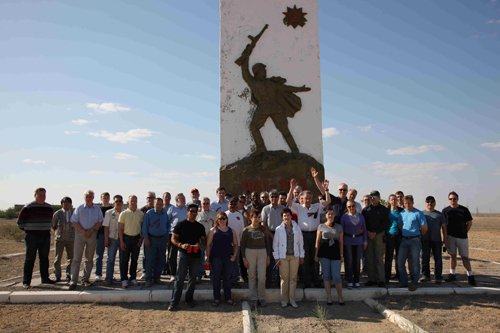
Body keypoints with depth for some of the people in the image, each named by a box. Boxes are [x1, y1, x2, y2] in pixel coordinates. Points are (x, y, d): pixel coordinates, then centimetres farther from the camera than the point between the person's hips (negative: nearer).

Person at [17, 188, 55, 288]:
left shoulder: (49, 208, 10)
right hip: (31, 237, -5)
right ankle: (26, 282, 3)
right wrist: (28, 230, 7)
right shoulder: (28, 208, -7)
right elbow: (20, 222, -2)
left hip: (45, 237, 5)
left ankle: (45, 278, 18)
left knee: (44, 258, 10)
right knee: (30, 259, -3)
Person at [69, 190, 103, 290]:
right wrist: (83, 231, -12)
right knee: (77, 258, -7)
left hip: (92, 234, 2)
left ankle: (85, 279, 14)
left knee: (89, 258, 5)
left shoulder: (97, 209, 8)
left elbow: (100, 222, 5)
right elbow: (74, 222, -1)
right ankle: (73, 281, -5)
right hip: (80, 234, -2)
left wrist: (91, 230, -10)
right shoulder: (79, 208, 4)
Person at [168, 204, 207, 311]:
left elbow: (204, 240, 15)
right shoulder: (180, 225, 2)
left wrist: (200, 245, -7)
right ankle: (174, 302, 0)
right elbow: (173, 238, 0)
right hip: (184, 254, -3)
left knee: (193, 278, 9)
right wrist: (181, 245, -18)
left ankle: (189, 299, 23)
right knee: (180, 278, -5)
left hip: (196, 255, 4)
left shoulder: (200, 227, 12)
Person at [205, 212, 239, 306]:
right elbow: (208, 244, 0)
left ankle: (228, 298, 18)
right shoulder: (213, 230, 3)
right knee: (216, 278, 4)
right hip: (216, 258, -2)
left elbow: (235, 244, 15)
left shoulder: (231, 231, 11)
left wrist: (234, 255, 1)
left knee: (227, 278, 9)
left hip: (228, 258, 2)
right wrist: (208, 258, -5)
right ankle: (216, 298, 15)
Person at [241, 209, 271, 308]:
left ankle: (261, 298, 12)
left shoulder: (263, 228, 7)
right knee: (252, 277, 4)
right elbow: (242, 245, 3)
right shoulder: (246, 230, 0)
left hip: (262, 253, 1)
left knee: (262, 277, -3)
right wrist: (244, 258, -3)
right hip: (250, 252, -1)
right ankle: (253, 298, 15)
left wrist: (268, 256, 7)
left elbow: (267, 242, 12)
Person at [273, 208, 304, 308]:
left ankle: (292, 299, 15)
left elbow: (301, 242, 9)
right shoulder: (279, 229, 1)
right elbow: (275, 244, 3)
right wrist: (276, 257, -2)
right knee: (284, 278, 1)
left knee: (293, 278, 5)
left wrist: (301, 256, 7)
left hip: (294, 256, 2)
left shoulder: (297, 228, 6)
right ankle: (284, 300, 12)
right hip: (283, 257, -1)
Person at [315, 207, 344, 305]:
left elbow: (341, 242, 10)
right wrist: (316, 254, 4)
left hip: (335, 252, 0)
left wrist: (341, 255, 6)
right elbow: (318, 241, 6)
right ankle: (329, 297, 16)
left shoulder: (339, 227, 7)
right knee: (326, 274, 6)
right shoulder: (321, 226, 4)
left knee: (336, 275, -3)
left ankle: (340, 297, 13)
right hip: (324, 252, 0)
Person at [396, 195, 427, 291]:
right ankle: (403, 282, 16)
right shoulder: (402, 213, 9)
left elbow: (424, 228, -5)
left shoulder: (418, 214, -7)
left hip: (415, 241, -5)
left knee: (415, 262, 1)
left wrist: (418, 236, 6)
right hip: (404, 240, 5)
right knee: (400, 262, 3)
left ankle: (414, 283, 12)